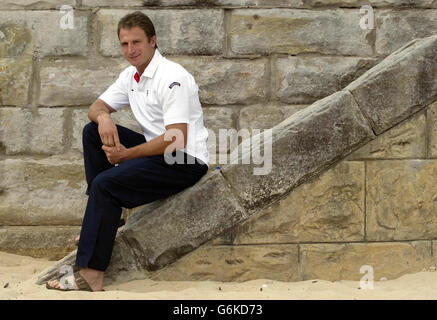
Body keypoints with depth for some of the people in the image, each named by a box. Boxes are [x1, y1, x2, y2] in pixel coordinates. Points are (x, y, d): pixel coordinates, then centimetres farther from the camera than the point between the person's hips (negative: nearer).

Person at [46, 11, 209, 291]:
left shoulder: (172, 78, -18)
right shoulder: (131, 75, 11)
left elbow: (176, 140, -26)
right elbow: (98, 106, 16)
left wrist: (127, 155, -22)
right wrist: (103, 116, -11)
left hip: (186, 161, -9)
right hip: (157, 149, 9)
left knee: (105, 184, -24)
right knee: (93, 131, 6)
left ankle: (91, 274, -26)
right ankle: (104, 212, 6)